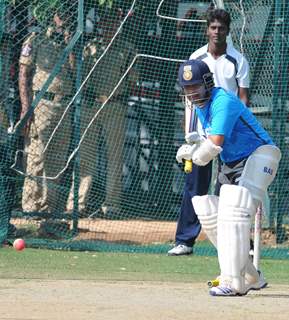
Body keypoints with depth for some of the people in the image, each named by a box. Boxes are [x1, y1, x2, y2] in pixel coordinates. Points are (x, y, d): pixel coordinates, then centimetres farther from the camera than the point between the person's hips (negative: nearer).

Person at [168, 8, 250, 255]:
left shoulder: (238, 61, -1)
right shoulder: (196, 58, 6)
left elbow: (243, 97, 0)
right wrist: (188, 132, 4)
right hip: (201, 132, 2)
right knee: (194, 186, 1)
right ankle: (185, 241, 2)